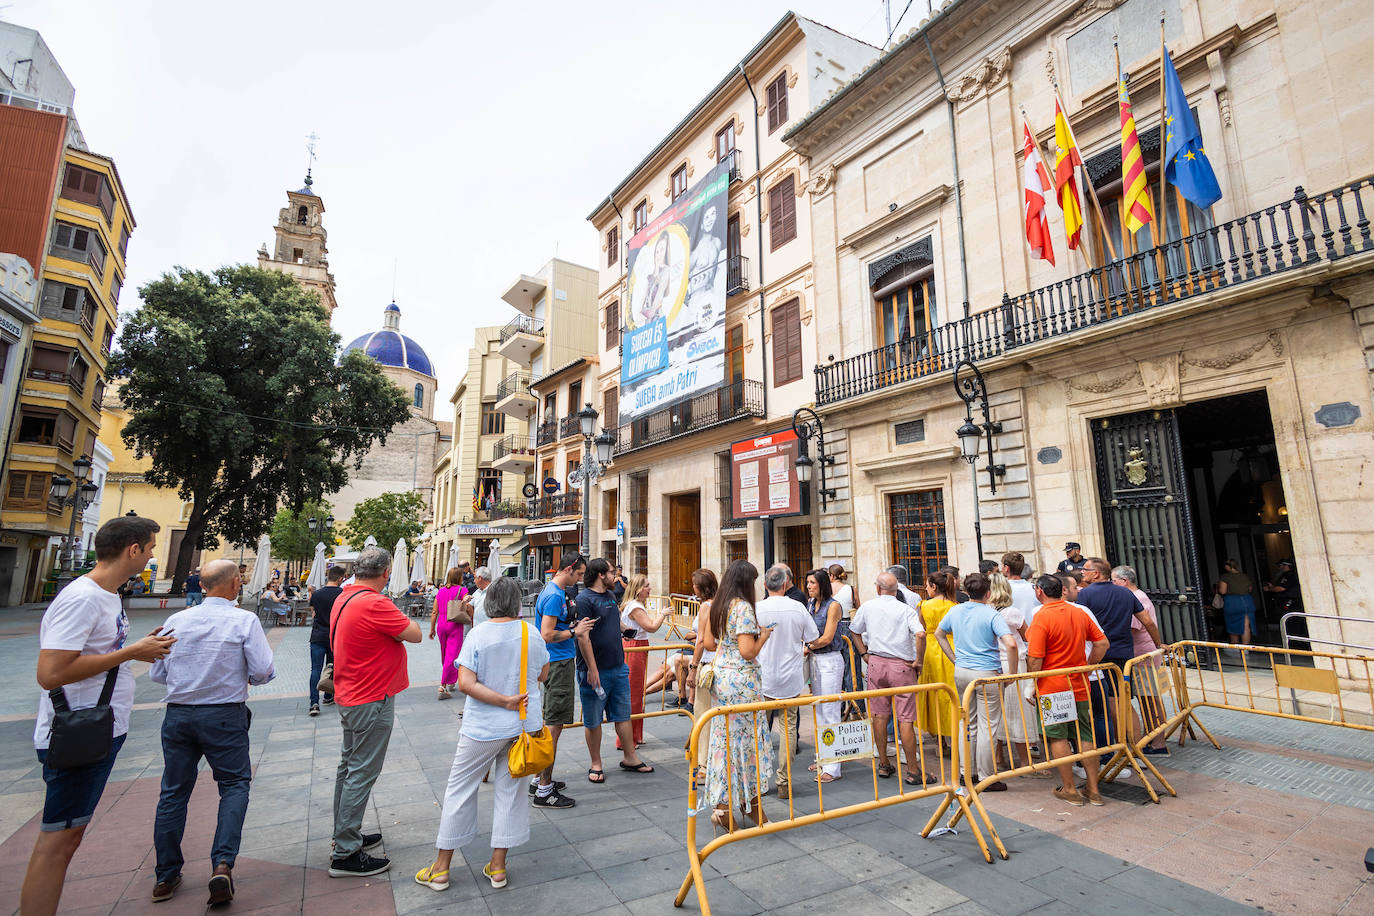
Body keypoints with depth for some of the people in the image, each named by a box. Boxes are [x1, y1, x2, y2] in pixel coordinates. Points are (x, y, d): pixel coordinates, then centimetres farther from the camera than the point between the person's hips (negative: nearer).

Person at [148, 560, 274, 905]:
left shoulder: (175, 621, 0)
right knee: (235, 785, 10)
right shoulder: (245, 621, -12)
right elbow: (264, 672, -13)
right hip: (225, 715, -4)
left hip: (177, 714, 4)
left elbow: (156, 674, 7)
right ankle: (223, 863, -2)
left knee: (174, 791, 16)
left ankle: (166, 876, 25)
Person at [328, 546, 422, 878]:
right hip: (372, 701, -10)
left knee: (349, 766, 20)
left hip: (349, 695, 10)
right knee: (362, 773, -1)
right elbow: (415, 634, -22)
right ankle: (346, 855, 8)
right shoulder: (375, 604, -26)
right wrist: (404, 620, -2)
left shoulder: (343, 599, 6)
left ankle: (345, 835, 34)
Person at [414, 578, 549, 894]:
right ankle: (498, 867, 24)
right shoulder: (533, 634, -4)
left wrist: (504, 700, -17)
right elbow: (543, 674, 8)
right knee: (509, 790, 14)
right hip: (525, 725, 3)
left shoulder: (478, 635, -14)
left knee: (460, 789, 13)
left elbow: (466, 683, -21)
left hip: (483, 728, -3)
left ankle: (441, 868, 26)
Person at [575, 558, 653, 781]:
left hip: (618, 668, 8)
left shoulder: (610, 596, 12)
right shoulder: (584, 599, -15)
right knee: (593, 721, 8)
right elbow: (583, 637, -19)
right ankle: (596, 765, 22)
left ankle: (630, 758, 27)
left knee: (623, 715, 15)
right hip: (596, 671, -8)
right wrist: (592, 669, -21)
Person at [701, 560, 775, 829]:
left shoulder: (717, 606, 8)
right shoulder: (744, 608, -16)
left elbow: (708, 643, 13)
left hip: (720, 675, 8)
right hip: (741, 679, -8)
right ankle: (750, 800, 19)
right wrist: (764, 635, -4)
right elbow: (748, 652, -20)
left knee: (724, 739, 13)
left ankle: (722, 805, 21)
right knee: (747, 738, 6)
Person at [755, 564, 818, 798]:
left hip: (763, 680, 0)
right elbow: (814, 639, 3)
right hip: (791, 679, 1)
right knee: (788, 727, 9)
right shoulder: (798, 608, -7)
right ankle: (784, 782, 13)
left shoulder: (756, 609, -11)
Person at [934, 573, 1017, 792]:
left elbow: (939, 634, 17)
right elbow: (1011, 644, -24)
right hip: (987, 675, -5)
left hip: (961, 672, 6)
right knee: (987, 726, 4)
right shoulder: (991, 615, -14)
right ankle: (986, 778, 12)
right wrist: (1012, 672, -11)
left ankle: (965, 771, 26)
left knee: (968, 723, 19)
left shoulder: (955, 611, 4)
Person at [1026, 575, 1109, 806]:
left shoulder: (1042, 617, -17)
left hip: (1052, 687, -6)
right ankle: (1093, 790, 20)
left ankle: (1069, 789, 13)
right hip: (1079, 686, 6)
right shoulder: (1079, 613, 3)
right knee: (1085, 736, 13)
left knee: (1058, 737, 5)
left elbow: (1035, 659, -19)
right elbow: (1102, 643, 9)